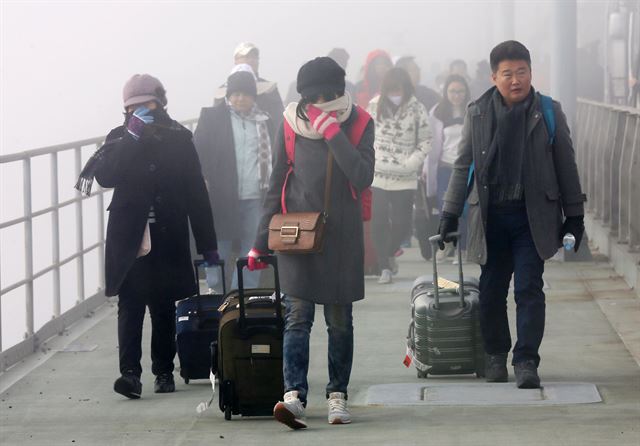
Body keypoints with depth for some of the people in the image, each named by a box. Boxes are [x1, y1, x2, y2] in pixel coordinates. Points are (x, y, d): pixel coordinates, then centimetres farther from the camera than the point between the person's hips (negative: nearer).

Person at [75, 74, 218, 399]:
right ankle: (130, 372, -15)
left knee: (163, 307, 8)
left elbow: (196, 193, 4)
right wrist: (133, 136, -18)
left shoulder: (178, 138, 3)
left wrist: (207, 244, 3)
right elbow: (105, 176, -13)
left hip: (167, 239, 1)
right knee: (130, 305, -10)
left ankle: (164, 371, 18)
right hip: (128, 238, -1)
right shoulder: (120, 138, 5)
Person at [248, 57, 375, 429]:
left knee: (340, 321, 6)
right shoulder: (291, 125, 1)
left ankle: (338, 395, 13)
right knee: (297, 317, -10)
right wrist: (261, 242, 6)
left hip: (341, 236, 0)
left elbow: (362, 178, -15)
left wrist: (334, 134, -20)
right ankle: (295, 395, -18)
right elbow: (276, 187, 7)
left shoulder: (358, 123, -1)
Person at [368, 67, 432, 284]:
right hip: (377, 174, 1)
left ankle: (390, 254, 29)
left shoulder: (416, 109, -3)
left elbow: (426, 140, 2)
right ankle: (385, 267, 9)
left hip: (405, 177, -1)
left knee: (401, 222, 0)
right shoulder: (375, 106, 1)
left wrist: (412, 162, -9)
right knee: (378, 222, -2)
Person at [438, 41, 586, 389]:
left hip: (533, 216, -2)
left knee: (529, 288, -6)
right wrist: (450, 213, 6)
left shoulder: (549, 113, 2)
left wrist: (574, 215, 6)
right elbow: (463, 166, 10)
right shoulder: (478, 114, 4)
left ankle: (526, 360, -3)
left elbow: (566, 166, 7)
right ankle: (495, 355, 24)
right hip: (491, 215, 2)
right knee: (491, 291, 8)